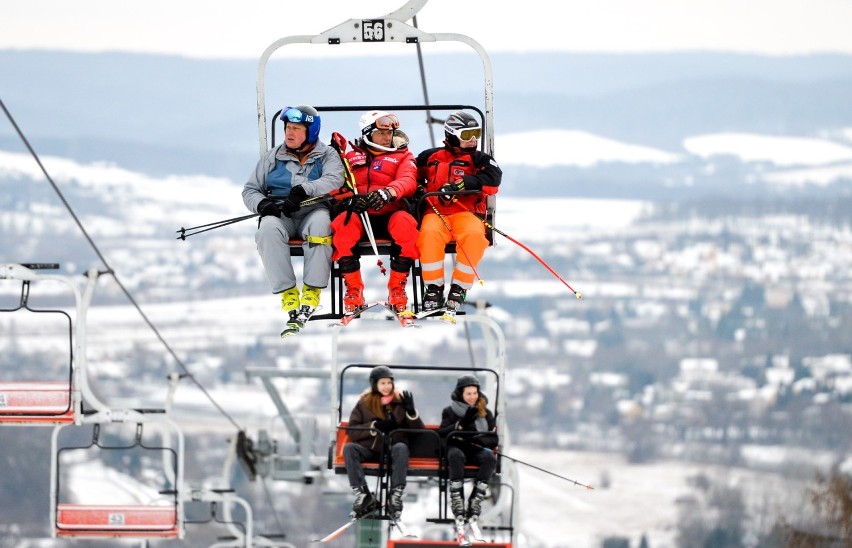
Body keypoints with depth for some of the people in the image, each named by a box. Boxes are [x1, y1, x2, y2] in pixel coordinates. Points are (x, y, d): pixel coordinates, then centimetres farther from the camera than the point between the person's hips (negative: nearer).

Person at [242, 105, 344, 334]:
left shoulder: (327, 155, 10)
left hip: (313, 211, -2)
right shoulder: (273, 157, 19)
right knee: (268, 229, -34)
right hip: (279, 215, 2)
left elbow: (334, 180, -11)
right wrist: (262, 204, -7)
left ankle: (312, 290, -32)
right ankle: (287, 291, -32)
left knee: (320, 222, -39)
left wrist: (303, 191, -27)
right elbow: (250, 190, 18)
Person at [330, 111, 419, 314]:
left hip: (390, 214, -1)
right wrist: (350, 198, -18)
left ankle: (397, 289, -23)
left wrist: (387, 193, -28)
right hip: (359, 214, 1)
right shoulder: (352, 157, 22)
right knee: (343, 223, -34)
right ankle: (353, 289, -24)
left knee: (404, 223, -35)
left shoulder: (402, 156, 17)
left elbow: (408, 182, -4)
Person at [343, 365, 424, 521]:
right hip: (370, 449, 1)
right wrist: (374, 427, -13)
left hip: (393, 449, -1)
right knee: (349, 448, -28)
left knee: (401, 448, -35)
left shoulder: (400, 401, 7)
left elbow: (419, 431, 4)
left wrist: (411, 411, -13)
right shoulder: (364, 403, 7)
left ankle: (396, 497, -38)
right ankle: (364, 497, -31)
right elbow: (352, 432, 0)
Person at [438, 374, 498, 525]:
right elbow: (442, 433, -1)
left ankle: (476, 500, -34)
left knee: (490, 458, -33)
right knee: (456, 455, -39)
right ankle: (456, 499, -39)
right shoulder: (450, 411, 14)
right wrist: (461, 423, -13)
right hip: (456, 448, -2)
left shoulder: (485, 413, 16)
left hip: (477, 450, 2)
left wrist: (478, 440, -13)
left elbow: (493, 439, 8)